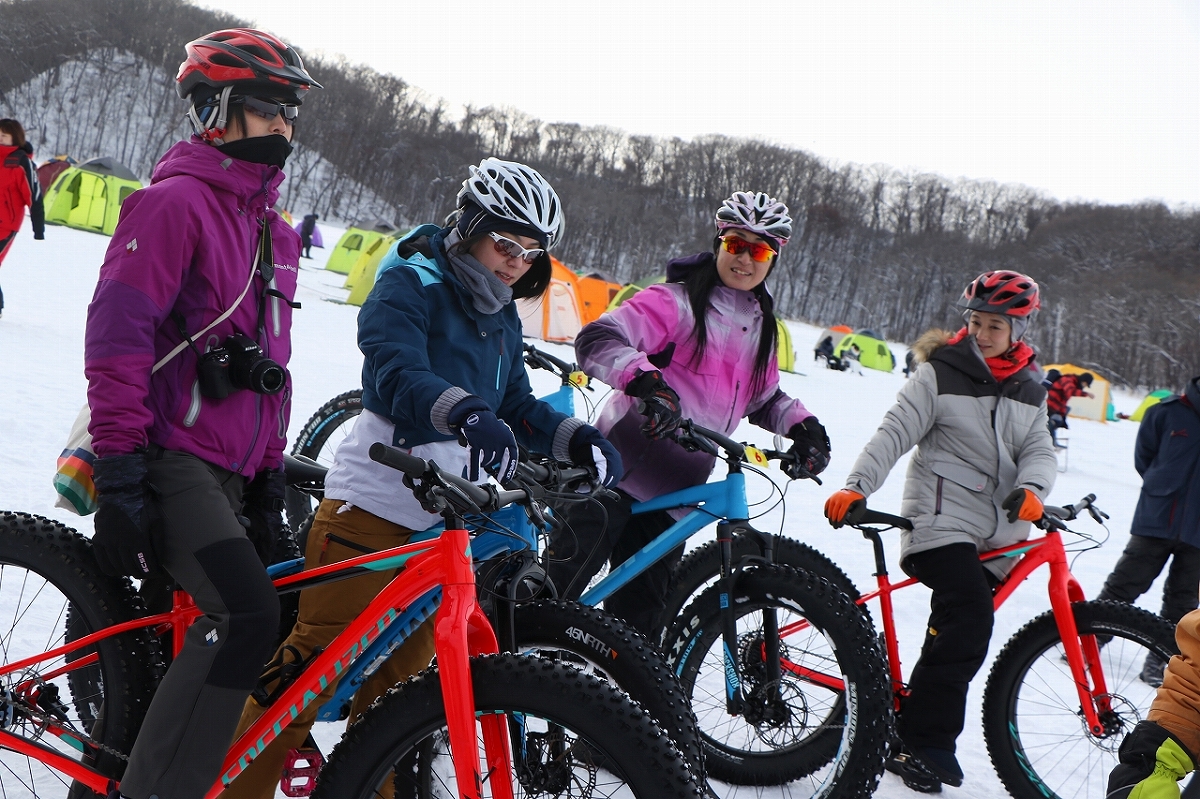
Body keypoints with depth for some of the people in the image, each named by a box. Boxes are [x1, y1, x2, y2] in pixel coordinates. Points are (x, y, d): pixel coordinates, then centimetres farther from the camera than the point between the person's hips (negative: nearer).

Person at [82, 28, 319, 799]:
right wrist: (119, 469, -20)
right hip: (168, 456, -9)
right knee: (245, 614, -25)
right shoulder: (175, 201, -8)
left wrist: (271, 471, 20)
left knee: (199, 629, 8)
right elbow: (117, 332, -15)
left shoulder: (273, 230, 19)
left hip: (226, 467, 9)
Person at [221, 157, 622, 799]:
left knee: (400, 673, 13)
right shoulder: (410, 285, -7)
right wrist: (468, 412, -43)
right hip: (375, 502, -7)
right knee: (318, 659, -7)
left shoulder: (502, 320, 17)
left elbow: (516, 406, 14)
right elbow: (398, 372, -25)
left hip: (445, 519, 7)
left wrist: (579, 440, -5)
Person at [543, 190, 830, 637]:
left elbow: (764, 399, 24)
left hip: (675, 493, 7)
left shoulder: (759, 326, 13)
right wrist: (644, 381, -38)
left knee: (641, 608, 13)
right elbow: (597, 339, -22)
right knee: (561, 581, -9)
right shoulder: (678, 301, -10)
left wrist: (804, 427, 5)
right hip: (621, 469, -6)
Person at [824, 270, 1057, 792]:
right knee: (968, 617, -22)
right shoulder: (939, 373, -2)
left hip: (998, 531, 6)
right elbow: (894, 434, -8)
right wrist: (856, 488, -21)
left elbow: (1039, 450, 5)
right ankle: (923, 743, -17)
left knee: (958, 630, 5)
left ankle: (912, 729, 15)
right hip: (942, 518, -6)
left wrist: (1031, 488, -18)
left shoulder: (1029, 391, 13)